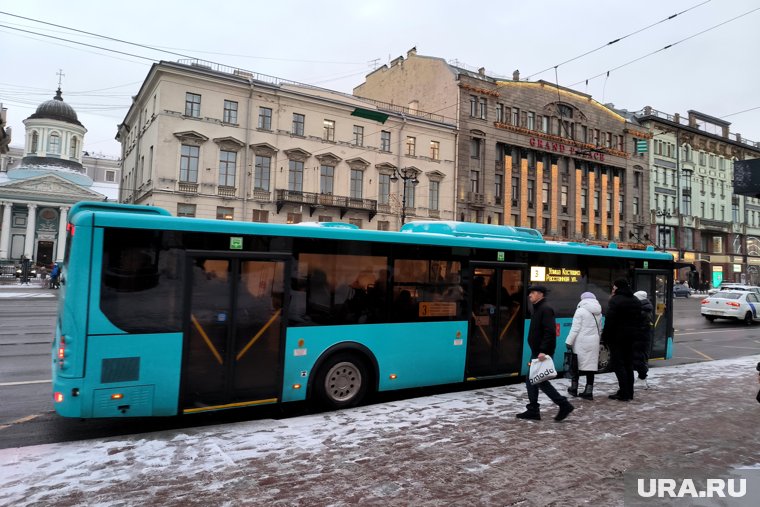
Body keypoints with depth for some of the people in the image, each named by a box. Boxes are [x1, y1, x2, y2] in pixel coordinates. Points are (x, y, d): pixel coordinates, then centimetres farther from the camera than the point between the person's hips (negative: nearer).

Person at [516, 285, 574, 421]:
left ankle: (564, 405, 5)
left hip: (541, 353, -10)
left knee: (540, 380, -5)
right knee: (531, 380, 11)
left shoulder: (545, 309, -15)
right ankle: (533, 410, 17)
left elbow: (550, 332, -25)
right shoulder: (538, 309, 16)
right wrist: (538, 351, 16)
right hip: (536, 352, 10)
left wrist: (543, 351, -30)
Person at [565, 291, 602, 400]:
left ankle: (574, 388, 15)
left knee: (576, 364, 7)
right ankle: (588, 391, 6)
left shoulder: (580, 310, -8)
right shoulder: (598, 313, 12)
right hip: (593, 343, 5)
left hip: (581, 342, -5)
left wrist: (569, 342, -8)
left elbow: (575, 328, -11)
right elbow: (599, 329, 17)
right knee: (590, 366, 6)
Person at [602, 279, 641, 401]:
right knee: (628, 364, 14)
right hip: (631, 336, 8)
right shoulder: (635, 300, 12)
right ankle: (629, 392, 19)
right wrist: (635, 333, 20)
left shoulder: (615, 300, -15)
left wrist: (605, 337, -11)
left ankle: (624, 393, -5)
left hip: (617, 336, -8)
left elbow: (609, 321, -18)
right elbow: (638, 320, 16)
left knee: (618, 364, -3)